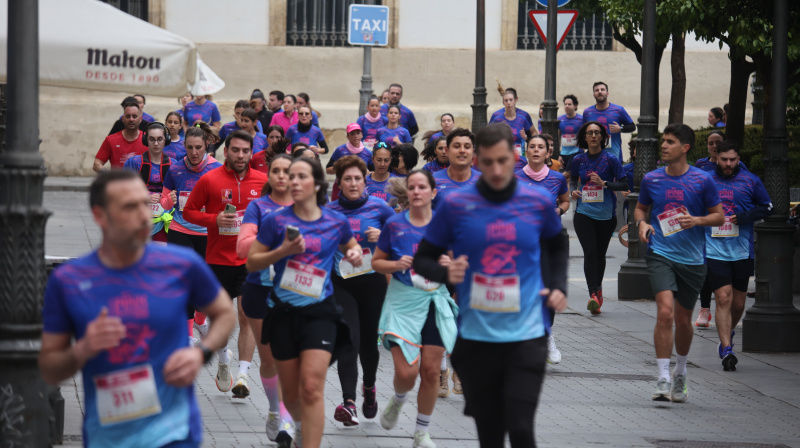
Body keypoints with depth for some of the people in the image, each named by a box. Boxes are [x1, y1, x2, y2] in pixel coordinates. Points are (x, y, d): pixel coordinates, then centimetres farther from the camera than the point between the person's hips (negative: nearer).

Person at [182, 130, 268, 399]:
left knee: (248, 316, -9)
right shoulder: (209, 180, -5)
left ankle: (242, 375, -9)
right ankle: (223, 360, 37)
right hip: (218, 258, 0)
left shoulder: (262, 181, 2)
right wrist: (215, 219, -15)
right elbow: (189, 211, 0)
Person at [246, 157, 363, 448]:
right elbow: (252, 262, 0)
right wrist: (282, 251, -16)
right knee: (291, 391, 12)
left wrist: (354, 253, 0)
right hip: (284, 312, 1)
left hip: (320, 311, -1)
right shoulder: (277, 220, -3)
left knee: (311, 388, -15)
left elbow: (349, 245, 23)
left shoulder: (336, 222, 1)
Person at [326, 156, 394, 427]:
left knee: (368, 340, 11)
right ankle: (349, 401, -23)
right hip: (341, 284, -1)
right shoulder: (329, 211, 0)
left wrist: (382, 236, -11)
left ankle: (369, 387, 41)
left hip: (373, 282, 1)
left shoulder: (378, 207, -1)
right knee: (349, 340, -16)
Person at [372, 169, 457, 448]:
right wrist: (396, 265, -13)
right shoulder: (395, 224, -1)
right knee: (406, 372, -11)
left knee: (431, 370, 2)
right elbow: (377, 262, 7)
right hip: (403, 302, -1)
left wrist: (450, 264, -12)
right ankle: (398, 400, 27)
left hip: (436, 301, 1)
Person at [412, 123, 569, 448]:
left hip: (526, 336, 0)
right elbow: (422, 259, 5)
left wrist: (557, 286, 8)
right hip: (476, 336, 0)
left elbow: (558, 246, 23)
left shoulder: (539, 202, 2)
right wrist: (445, 273, -16)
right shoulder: (455, 205, -3)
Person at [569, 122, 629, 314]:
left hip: (606, 215, -1)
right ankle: (593, 294, -20)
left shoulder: (610, 159, -2)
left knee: (600, 253, 9)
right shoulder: (578, 160, 6)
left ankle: (597, 287, 32)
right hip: (584, 213, 1)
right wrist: (573, 191, 2)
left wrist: (604, 183, -17)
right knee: (590, 252, -14)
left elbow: (624, 185, -2)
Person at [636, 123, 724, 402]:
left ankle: (680, 374, 37)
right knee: (665, 312, -20)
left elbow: (719, 216, 4)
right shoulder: (651, 179, 2)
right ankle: (663, 379, -17)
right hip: (660, 255, 0)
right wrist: (642, 223, -4)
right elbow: (641, 208, 18)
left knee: (683, 319, 12)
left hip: (692, 259, 0)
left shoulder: (703, 181, -4)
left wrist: (697, 220, -15)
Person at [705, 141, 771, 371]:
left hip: (743, 252, 1)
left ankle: (727, 332, 39)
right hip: (714, 251, -1)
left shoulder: (750, 181, 3)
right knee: (723, 298, -12)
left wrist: (746, 216, -8)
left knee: (738, 303, 10)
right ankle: (726, 349, -12)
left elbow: (767, 207, 9)